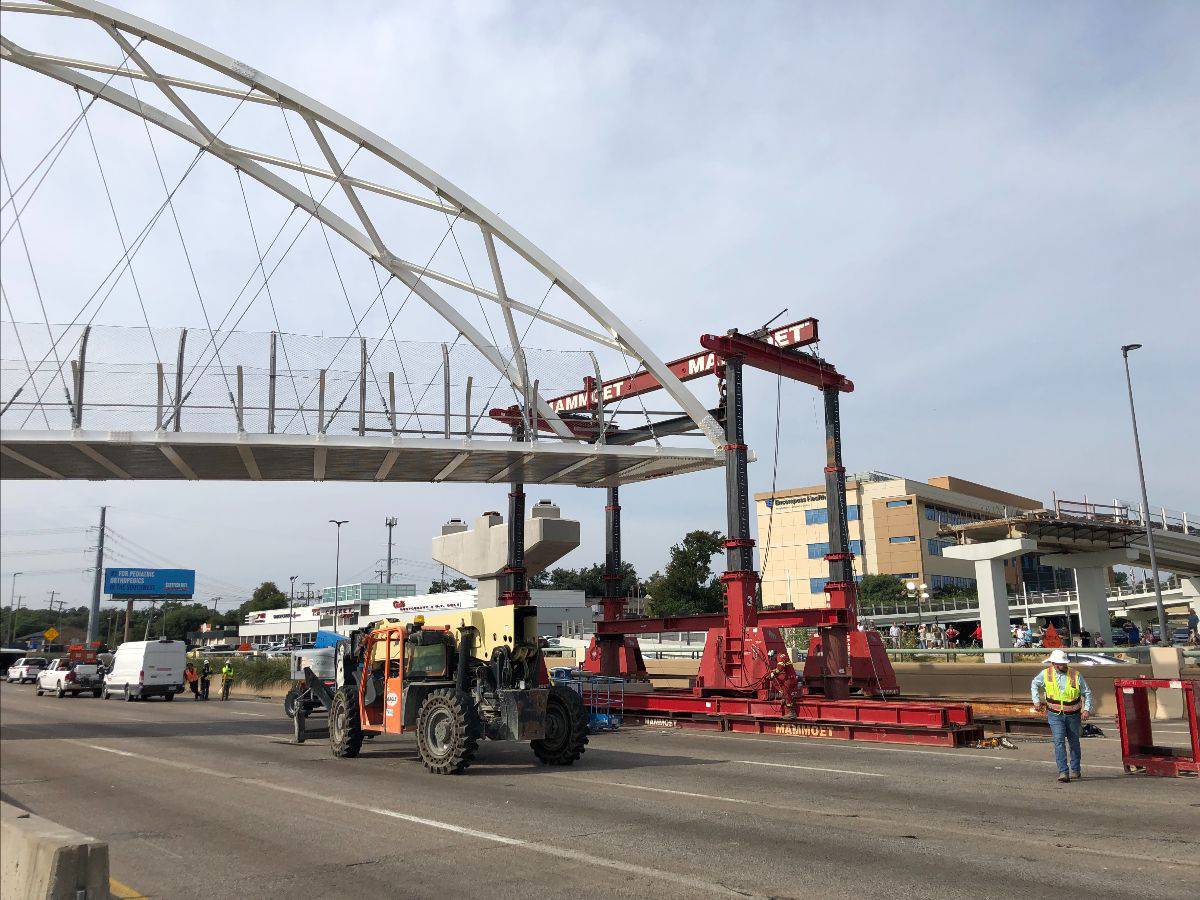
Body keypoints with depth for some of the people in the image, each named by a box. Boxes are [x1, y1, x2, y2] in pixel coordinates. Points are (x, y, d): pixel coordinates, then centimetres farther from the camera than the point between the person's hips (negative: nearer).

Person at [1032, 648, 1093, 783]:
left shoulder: (1076, 676, -9)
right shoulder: (1045, 674, -7)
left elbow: (1087, 693, 1)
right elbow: (1034, 685, 12)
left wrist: (1087, 709, -11)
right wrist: (1036, 701, 4)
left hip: (1073, 715, 1)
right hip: (1055, 715, -1)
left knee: (1073, 742, 15)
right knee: (1059, 742, -14)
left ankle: (1075, 770, 33)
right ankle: (1063, 772, -16)